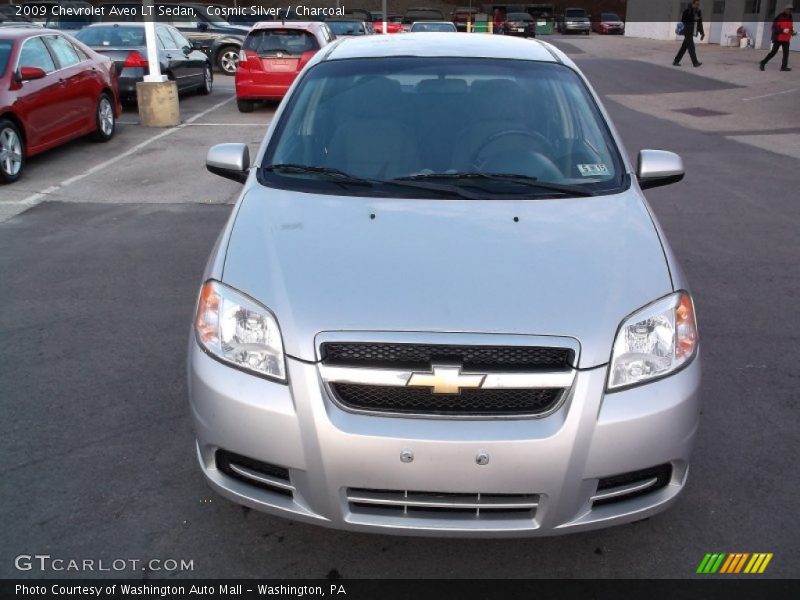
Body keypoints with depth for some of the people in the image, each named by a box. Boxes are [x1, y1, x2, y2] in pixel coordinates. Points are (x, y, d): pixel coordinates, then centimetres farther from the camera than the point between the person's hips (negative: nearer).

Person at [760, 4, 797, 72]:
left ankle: (784, 66, 7)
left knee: (786, 53, 3)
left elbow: (791, 28, 22)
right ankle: (762, 63, 1)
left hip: (786, 39, 7)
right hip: (778, 38, -7)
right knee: (773, 52, -7)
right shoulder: (780, 17, -12)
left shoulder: (790, 18, 12)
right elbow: (774, 27, -15)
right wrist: (782, 30, -24)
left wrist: (792, 32, 2)